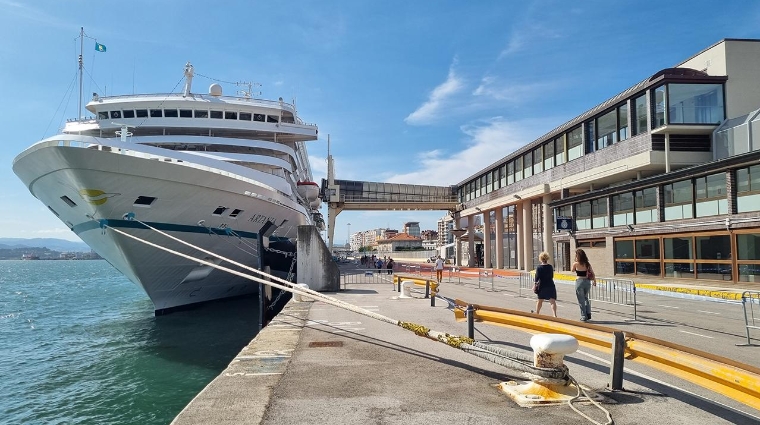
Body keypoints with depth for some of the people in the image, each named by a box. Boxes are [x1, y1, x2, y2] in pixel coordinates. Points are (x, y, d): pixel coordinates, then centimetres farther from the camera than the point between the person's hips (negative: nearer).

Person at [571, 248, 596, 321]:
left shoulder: (576, 264, -10)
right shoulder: (587, 264, 2)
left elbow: (572, 270, 9)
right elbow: (592, 273, 6)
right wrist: (594, 281, 17)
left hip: (579, 281, -5)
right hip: (587, 282, 5)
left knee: (581, 300, 5)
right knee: (586, 298, 23)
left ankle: (584, 316, 8)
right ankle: (588, 314, 18)